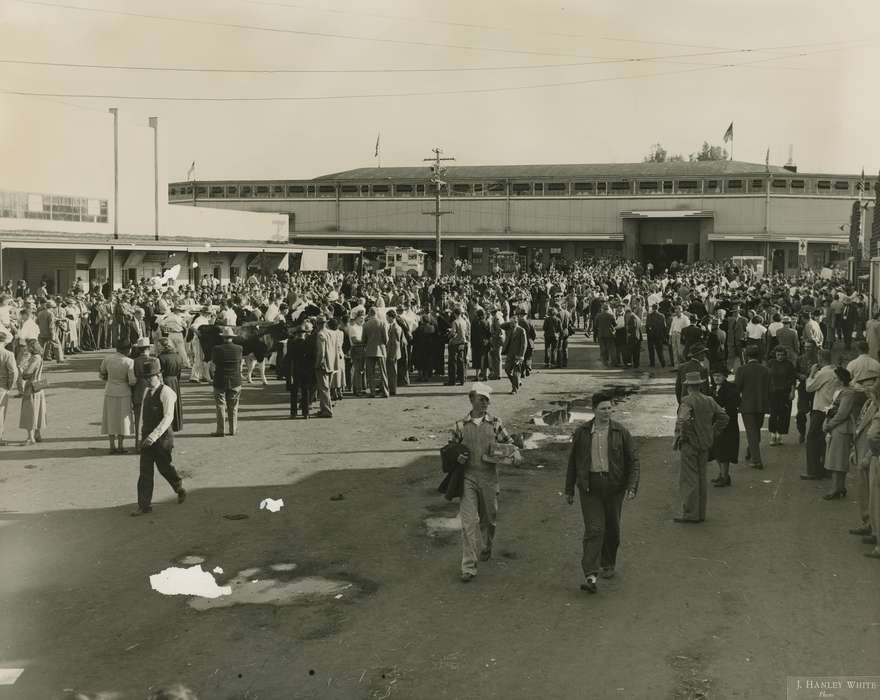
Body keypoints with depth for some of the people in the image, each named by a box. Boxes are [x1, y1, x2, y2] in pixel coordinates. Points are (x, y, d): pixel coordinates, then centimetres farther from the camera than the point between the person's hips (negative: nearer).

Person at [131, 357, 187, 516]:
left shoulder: (165, 393, -16)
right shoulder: (147, 392, 7)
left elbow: (168, 417, -27)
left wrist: (154, 435, -37)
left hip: (162, 438, -6)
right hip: (147, 438, 6)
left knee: (165, 467, 11)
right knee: (145, 471, 4)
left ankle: (180, 489, 38)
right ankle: (144, 505, 9)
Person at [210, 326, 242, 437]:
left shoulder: (217, 349, -11)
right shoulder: (238, 349, -5)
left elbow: (212, 367, -4)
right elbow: (240, 366, 4)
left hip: (220, 382, -2)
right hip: (235, 382, 2)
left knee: (220, 407, 5)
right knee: (233, 407, 12)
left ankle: (220, 430, 6)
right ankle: (233, 429, 16)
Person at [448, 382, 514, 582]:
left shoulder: (495, 423, 2)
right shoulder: (461, 425, 2)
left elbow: (509, 442, 10)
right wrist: (457, 457, -8)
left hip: (489, 477, 1)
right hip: (468, 477, -1)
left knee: (488, 518, 16)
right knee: (468, 521, -9)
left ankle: (486, 549, 45)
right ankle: (468, 567, -7)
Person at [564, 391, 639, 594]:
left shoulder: (621, 432, -1)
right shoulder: (582, 433, 1)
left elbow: (633, 460, -1)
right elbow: (573, 461, 9)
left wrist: (632, 486, -13)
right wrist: (569, 490, 10)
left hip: (614, 486, 1)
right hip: (589, 487, -1)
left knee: (612, 528, 13)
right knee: (593, 529, -10)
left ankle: (608, 565, 36)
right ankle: (591, 576, -14)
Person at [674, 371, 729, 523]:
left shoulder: (687, 401, -15)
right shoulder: (709, 401, 6)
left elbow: (683, 421, -29)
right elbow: (724, 417, 12)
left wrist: (678, 439, -16)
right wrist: (712, 434, 16)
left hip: (689, 444, -7)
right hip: (705, 444, 7)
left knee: (688, 480, -2)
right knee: (701, 478, 14)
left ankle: (690, 514, -1)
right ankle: (700, 513, 19)